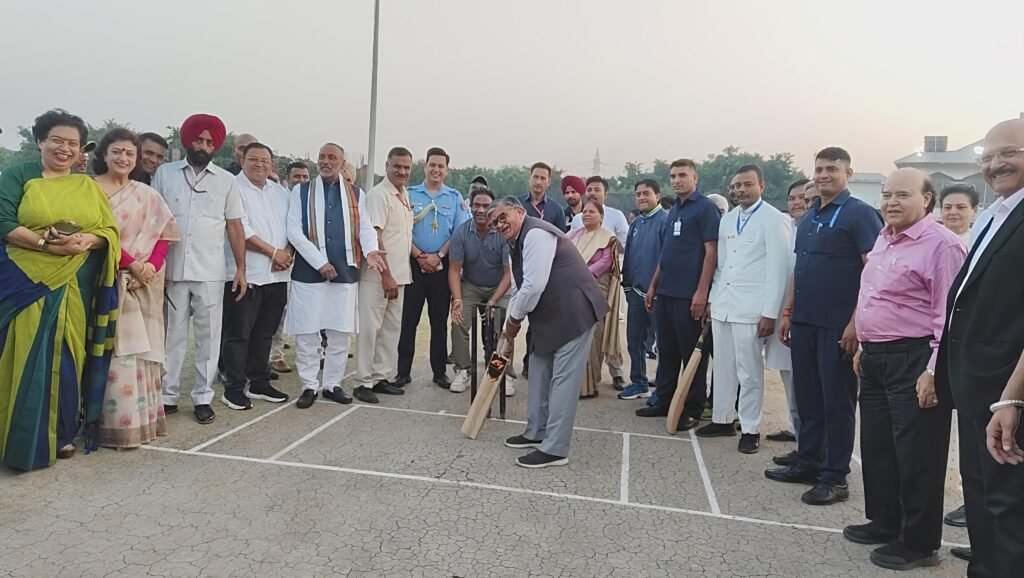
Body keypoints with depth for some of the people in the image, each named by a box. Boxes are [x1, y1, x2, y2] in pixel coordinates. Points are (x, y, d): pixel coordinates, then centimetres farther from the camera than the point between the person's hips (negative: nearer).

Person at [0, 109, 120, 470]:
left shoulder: (89, 186, 14)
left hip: (75, 287, 3)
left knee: (66, 357, 6)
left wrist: (86, 240, -14)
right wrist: (45, 243, -19)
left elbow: (111, 230, 6)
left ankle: (60, 434, 18)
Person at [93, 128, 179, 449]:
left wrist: (151, 266, -11)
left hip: (143, 284, 4)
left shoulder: (147, 196, 13)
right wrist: (130, 264, -17)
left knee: (140, 348, 5)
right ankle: (119, 424, -1)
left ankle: (141, 419, 13)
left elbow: (163, 233, 6)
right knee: (115, 350, -7)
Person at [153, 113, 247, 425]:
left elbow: (235, 227, 7)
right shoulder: (164, 173, 6)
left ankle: (203, 397, 14)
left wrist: (241, 268, 1)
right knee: (173, 334, 8)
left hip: (211, 272, 0)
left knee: (208, 335, 4)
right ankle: (168, 396, 18)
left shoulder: (227, 180, 6)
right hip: (172, 270, 0)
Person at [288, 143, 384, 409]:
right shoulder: (301, 191, 4)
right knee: (307, 333, 2)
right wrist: (320, 262, -14)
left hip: (345, 273, 2)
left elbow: (365, 227, 4)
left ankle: (332, 384, 21)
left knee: (341, 333, 8)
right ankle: (310, 386, 16)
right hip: (309, 272, -2)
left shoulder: (355, 194, 11)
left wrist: (370, 250, -19)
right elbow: (294, 232, -5)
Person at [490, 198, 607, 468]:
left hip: (574, 312, -11)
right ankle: (537, 433, 30)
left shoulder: (535, 233, -17)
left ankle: (555, 449, 0)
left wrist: (514, 319, -8)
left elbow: (534, 286, -24)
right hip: (553, 315, 11)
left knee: (563, 378, -6)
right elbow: (523, 288, 22)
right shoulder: (521, 241, 16)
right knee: (540, 371, 16)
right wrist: (510, 328, 20)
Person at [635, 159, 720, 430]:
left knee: (692, 353, 1)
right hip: (665, 292, 8)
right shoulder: (674, 211, 17)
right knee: (666, 351, 14)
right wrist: (653, 286, 17)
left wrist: (702, 292, -19)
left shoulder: (705, 208, -7)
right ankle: (663, 401, 24)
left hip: (689, 295, -8)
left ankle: (693, 410, 10)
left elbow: (711, 252, -13)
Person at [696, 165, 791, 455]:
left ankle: (750, 429, 11)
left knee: (749, 372, 0)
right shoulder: (727, 220, 14)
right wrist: (712, 297, 12)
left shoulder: (773, 220, -6)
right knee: (723, 367, 13)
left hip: (751, 309, -6)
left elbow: (778, 269, -10)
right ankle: (722, 419, 24)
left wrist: (770, 313, -14)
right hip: (722, 305, 6)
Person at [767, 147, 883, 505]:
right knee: (807, 397, 13)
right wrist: (788, 312, 14)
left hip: (838, 325, -7)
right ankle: (807, 463, 25)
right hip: (804, 322, 7)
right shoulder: (808, 217, 15)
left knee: (837, 401, 2)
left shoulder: (860, 214, -7)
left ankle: (835, 478, 11)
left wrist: (856, 322, -18)